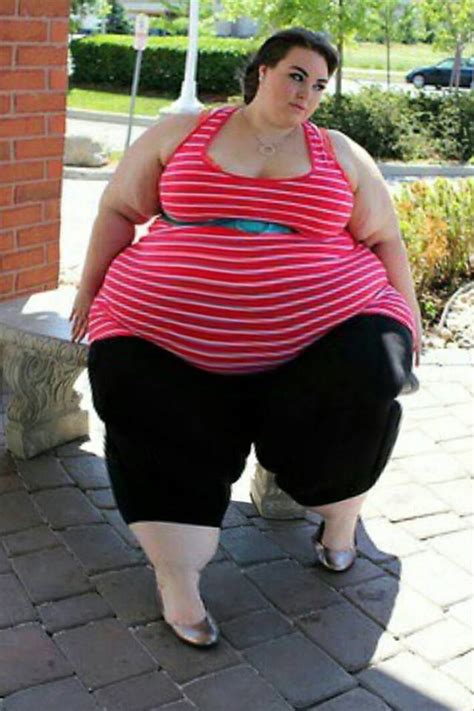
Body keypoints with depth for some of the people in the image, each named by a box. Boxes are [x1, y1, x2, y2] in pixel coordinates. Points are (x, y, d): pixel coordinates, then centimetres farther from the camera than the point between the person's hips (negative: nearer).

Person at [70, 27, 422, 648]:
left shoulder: (342, 155, 14)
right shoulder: (180, 133, 10)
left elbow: (384, 240, 20)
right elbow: (119, 210, 15)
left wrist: (407, 312, 15)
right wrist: (89, 289, 12)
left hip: (326, 327, 1)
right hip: (172, 330, 0)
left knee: (371, 367, -24)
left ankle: (341, 512, 6)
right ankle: (176, 579, -11)